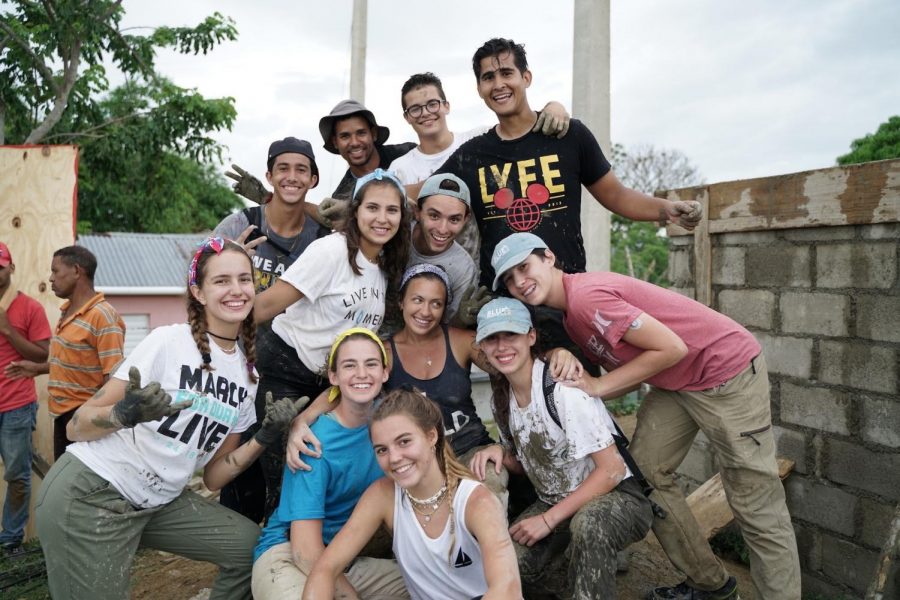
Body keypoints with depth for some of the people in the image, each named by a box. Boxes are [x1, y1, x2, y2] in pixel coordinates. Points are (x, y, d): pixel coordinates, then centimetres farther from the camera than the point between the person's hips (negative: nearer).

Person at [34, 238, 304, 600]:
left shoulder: (248, 375, 2)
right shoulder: (168, 341, -15)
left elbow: (213, 476, 5)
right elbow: (76, 427, -12)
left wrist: (265, 438, -9)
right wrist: (125, 414, -32)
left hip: (157, 503, 6)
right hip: (89, 495, -5)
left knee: (254, 545, -4)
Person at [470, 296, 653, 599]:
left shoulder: (562, 386, -22)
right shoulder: (502, 397, -1)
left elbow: (612, 469, -20)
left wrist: (549, 520, -19)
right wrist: (500, 454, -10)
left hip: (616, 497, -7)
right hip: (554, 504, 7)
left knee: (587, 522, -40)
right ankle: (597, 573, 4)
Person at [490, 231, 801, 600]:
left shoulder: (586, 296, -23)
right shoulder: (569, 316, 6)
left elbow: (671, 348, -23)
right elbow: (629, 374, 4)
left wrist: (598, 386, -18)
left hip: (727, 368, -9)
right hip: (676, 381, 9)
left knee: (755, 506, -3)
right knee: (645, 473, 8)